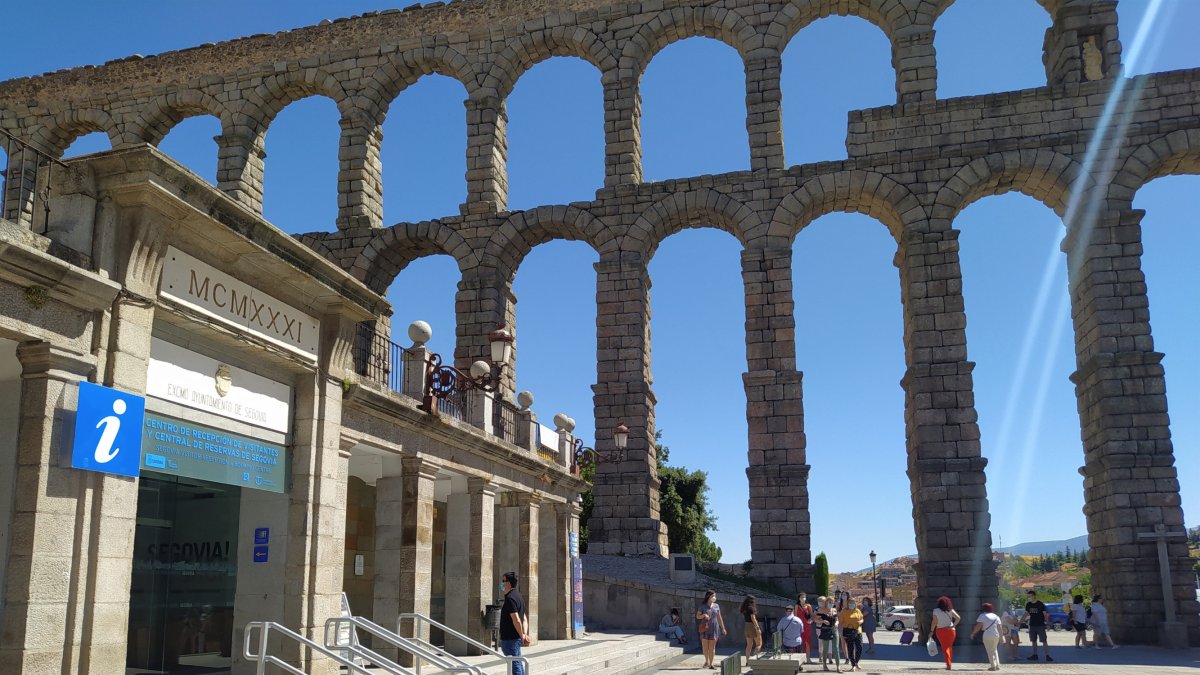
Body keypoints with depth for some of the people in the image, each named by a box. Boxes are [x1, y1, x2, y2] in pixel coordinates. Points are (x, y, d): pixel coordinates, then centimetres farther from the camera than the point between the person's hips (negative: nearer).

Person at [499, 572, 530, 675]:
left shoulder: (510, 598, -17)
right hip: (516, 638, 10)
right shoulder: (518, 596, 14)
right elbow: (524, 618, 14)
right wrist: (525, 634, 3)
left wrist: (522, 635, -12)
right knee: (518, 664, 16)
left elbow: (516, 620, -23)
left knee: (515, 664, -5)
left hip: (510, 638, -10)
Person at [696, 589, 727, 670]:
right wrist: (703, 615, -19)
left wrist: (723, 628, 10)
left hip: (714, 628, 2)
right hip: (705, 628, -2)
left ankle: (711, 664, 4)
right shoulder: (702, 606, -1)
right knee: (705, 646, 0)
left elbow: (719, 618, 12)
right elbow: (697, 616, 1)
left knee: (712, 647, -1)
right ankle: (707, 661, 25)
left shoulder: (716, 606, 7)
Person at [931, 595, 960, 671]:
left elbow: (934, 622, -7)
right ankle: (950, 662, 25)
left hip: (940, 630, -2)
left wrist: (932, 631, -1)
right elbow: (958, 618, -8)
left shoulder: (936, 610, -5)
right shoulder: (950, 610, 2)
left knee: (945, 647, 3)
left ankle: (948, 665, -5)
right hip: (951, 630, 2)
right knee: (950, 646, 19)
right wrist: (953, 625, -7)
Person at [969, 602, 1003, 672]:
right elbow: (1000, 627, 7)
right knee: (994, 650, 21)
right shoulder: (996, 617, 12)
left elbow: (978, 626, -8)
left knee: (989, 651, 2)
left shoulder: (982, 616, -2)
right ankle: (997, 665, 19)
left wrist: (973, 633, -2)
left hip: (987, 636, -5)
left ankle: (993, 666, -2)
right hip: (996, 635, 5)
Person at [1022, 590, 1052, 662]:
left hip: (1040, 625, -5)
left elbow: (1045, 614, -5)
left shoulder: (1040, 604, -8)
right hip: (1032, 625, 5)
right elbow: (1026, 614, 15)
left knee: (1044, 641, -7)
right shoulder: (1028, 604, 7)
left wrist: (1047, 622, -12)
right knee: (1033, 641, 10)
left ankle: (1047, 655, -6)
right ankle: (1035, 655, 18)